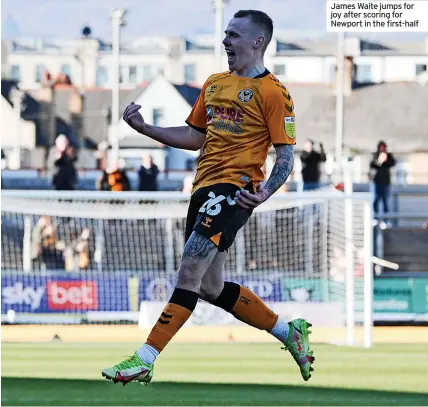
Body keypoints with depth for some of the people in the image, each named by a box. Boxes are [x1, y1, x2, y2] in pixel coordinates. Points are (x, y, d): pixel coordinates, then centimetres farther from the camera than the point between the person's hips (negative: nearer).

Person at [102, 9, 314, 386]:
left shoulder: (273, 92, -6)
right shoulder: (214, 84, 18)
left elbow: (286, 155, -8)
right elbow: (196, 136, 25)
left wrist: (265, 192, -26)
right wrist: (144, 128, 14)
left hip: (235, 189, -9)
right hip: (205, 186, 9)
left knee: (190, 273, -15)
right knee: (210, 288, 11)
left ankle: (144, 361, -17)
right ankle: (290, 333, 25)